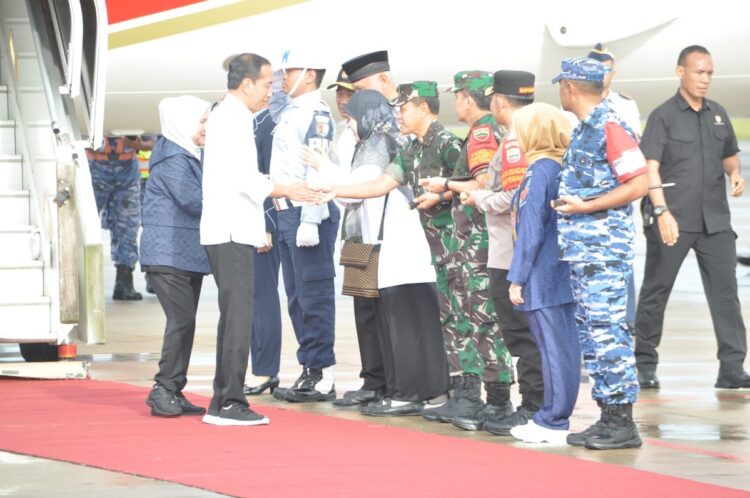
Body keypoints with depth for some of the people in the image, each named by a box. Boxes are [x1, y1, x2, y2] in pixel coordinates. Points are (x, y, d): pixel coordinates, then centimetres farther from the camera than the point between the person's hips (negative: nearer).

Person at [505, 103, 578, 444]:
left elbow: (531, 233, -16)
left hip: (543, 277, -9)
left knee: (555, 349, -5)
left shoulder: (539, 173, -14)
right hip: (564, 273, 9)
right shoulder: (563, 168, 11)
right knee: (563, 348, 10)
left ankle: (553, 423, -1)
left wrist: (517, 278, -11)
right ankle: (554, 417, 17)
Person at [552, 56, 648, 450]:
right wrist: (565, 202, 9)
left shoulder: (610, 126, -12)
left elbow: (637, 185, -17)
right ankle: (607, 415, 15)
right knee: (590, 332, 10)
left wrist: (584, 207, -18)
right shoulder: (582, 129, 17)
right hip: (580, 248, 10)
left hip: (604, 247, -10)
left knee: (606, 329, -9)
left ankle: (622, 422, -6)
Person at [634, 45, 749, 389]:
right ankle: (645, 365, 14)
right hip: (672, 220, -4)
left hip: (715, 220, 5)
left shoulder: (718, 115, 13)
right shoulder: (664, 115, -3)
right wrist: (661, 211, -21)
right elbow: (650, 167, -11)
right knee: (655, 292, 4)